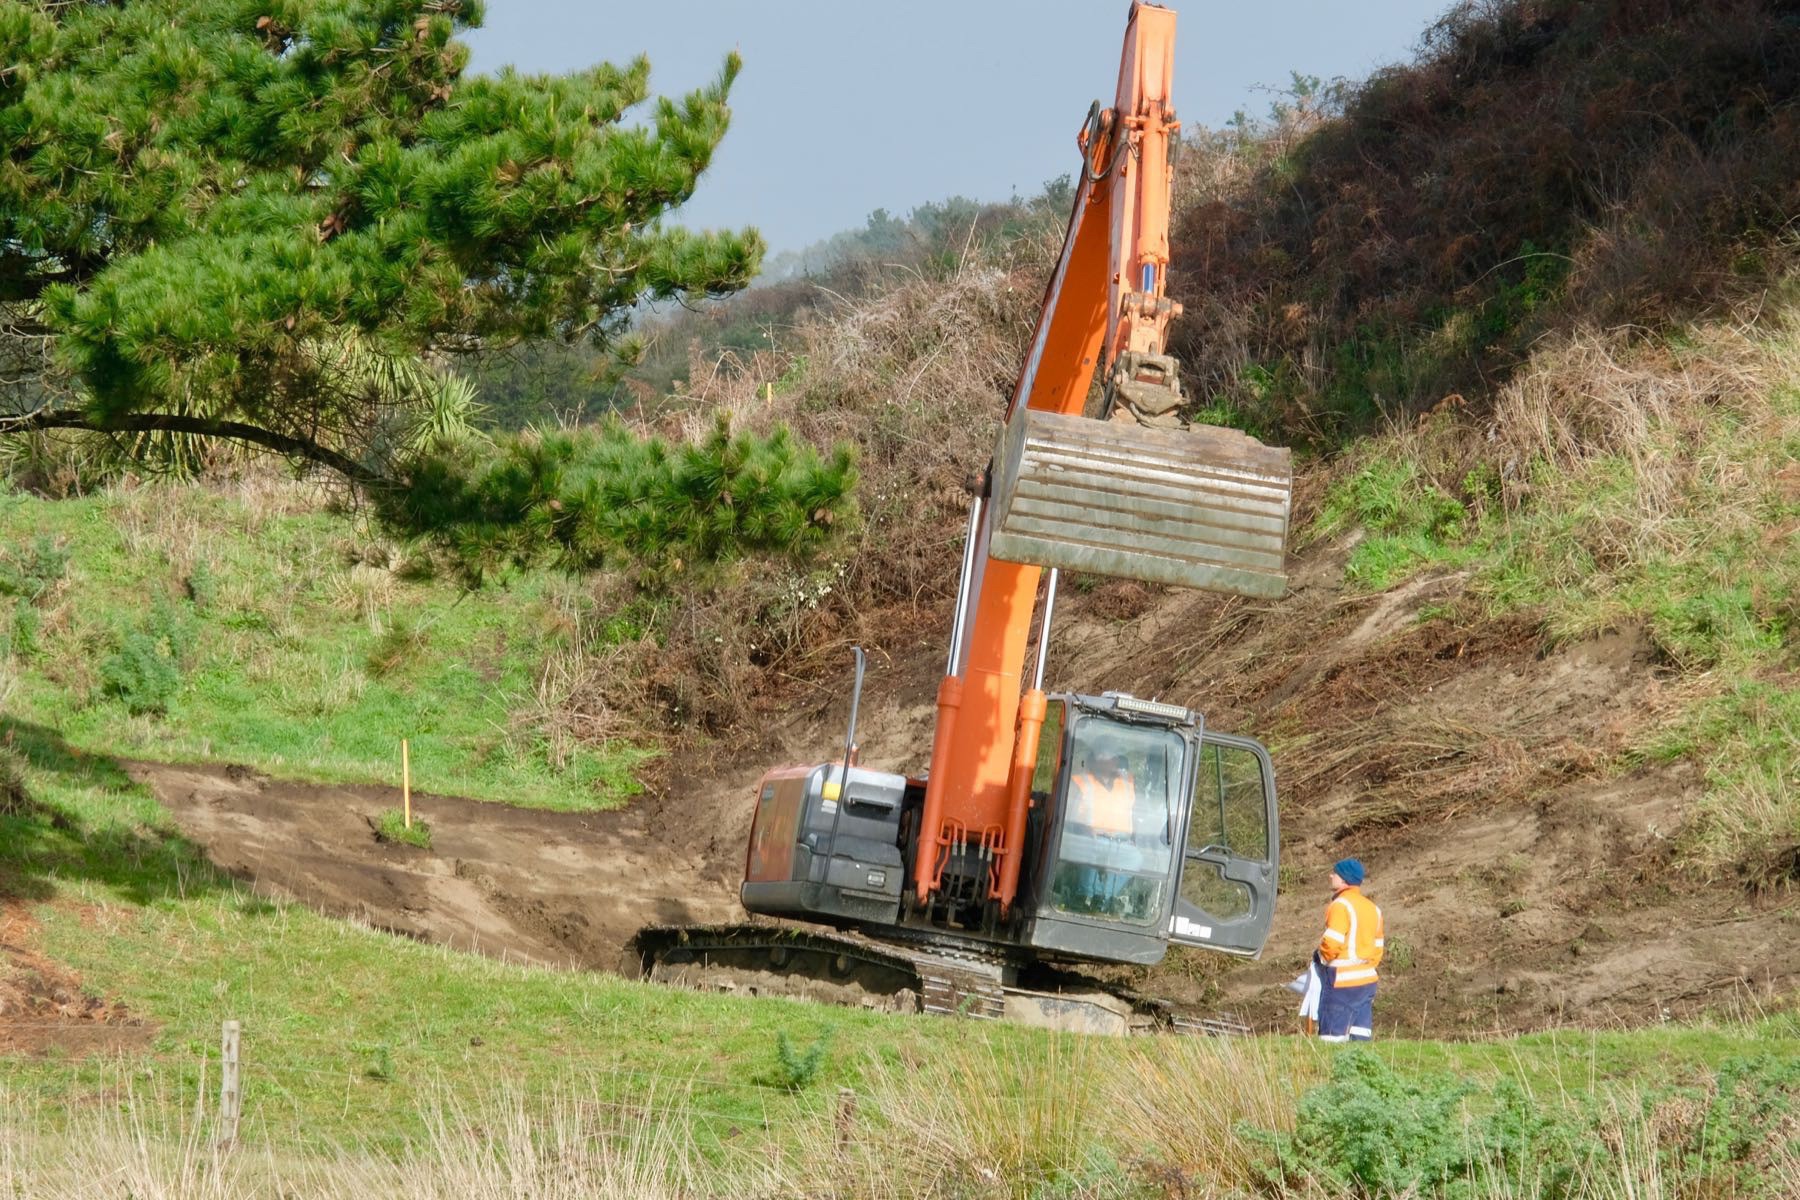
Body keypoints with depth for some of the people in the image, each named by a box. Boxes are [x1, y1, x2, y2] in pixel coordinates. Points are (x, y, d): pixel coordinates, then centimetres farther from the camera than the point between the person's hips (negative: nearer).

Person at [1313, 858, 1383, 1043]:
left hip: (1342, 979, -8)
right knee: (1360, 1032, 8)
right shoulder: (1372, 908, 15)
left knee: (1333, 1034, -6)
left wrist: (1322, 956, -1)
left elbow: (1332, 943, -19)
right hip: (1367, 978, 8)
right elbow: (1377, 946, 17)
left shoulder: (1341, 905, -12)